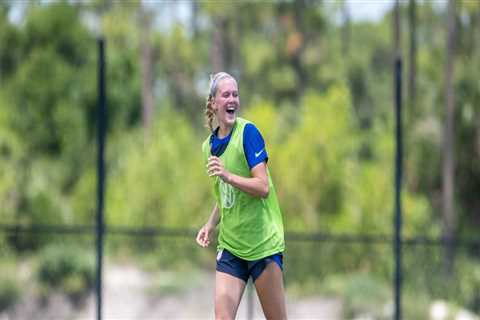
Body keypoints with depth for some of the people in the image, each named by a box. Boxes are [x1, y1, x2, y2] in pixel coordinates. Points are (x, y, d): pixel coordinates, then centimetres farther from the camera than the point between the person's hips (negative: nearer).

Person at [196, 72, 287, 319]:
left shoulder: (248, 132, -11)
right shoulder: (209, 146, 9)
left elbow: (263, 187, -18)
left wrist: (228, 176, -30)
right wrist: (211, 224, 8)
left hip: (263, 243, -5)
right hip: (230, 245, 5)